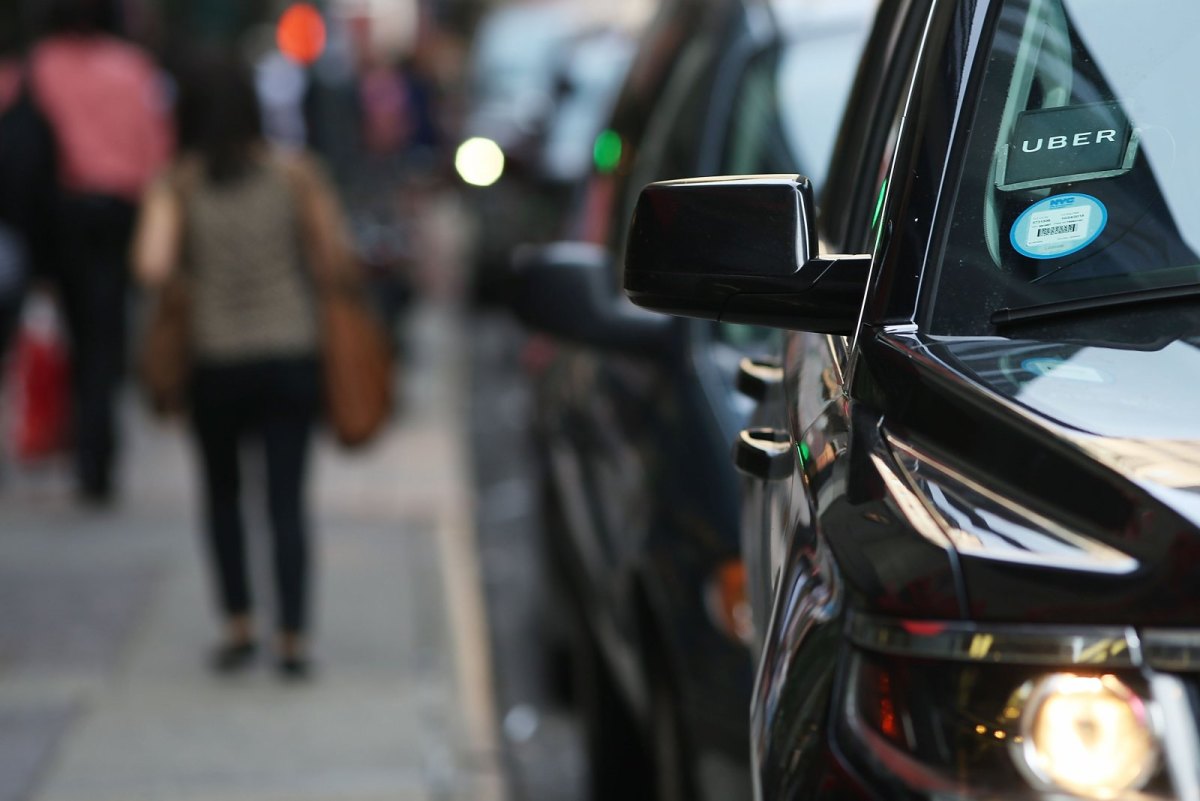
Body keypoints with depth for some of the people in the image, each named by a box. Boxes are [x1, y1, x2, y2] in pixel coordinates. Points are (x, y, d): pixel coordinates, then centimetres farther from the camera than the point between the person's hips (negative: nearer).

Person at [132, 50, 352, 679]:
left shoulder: (176, 186, -5)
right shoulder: (294, 174, -2)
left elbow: (152, 268, -17)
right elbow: (332, 263, 0)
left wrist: (190, 265, 4)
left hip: (216, 364, 0)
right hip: (290, 360, 0)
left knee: (222, 494, 18)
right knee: (287, 500, 3)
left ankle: (239, 626, 16)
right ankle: (292, 639, -3)